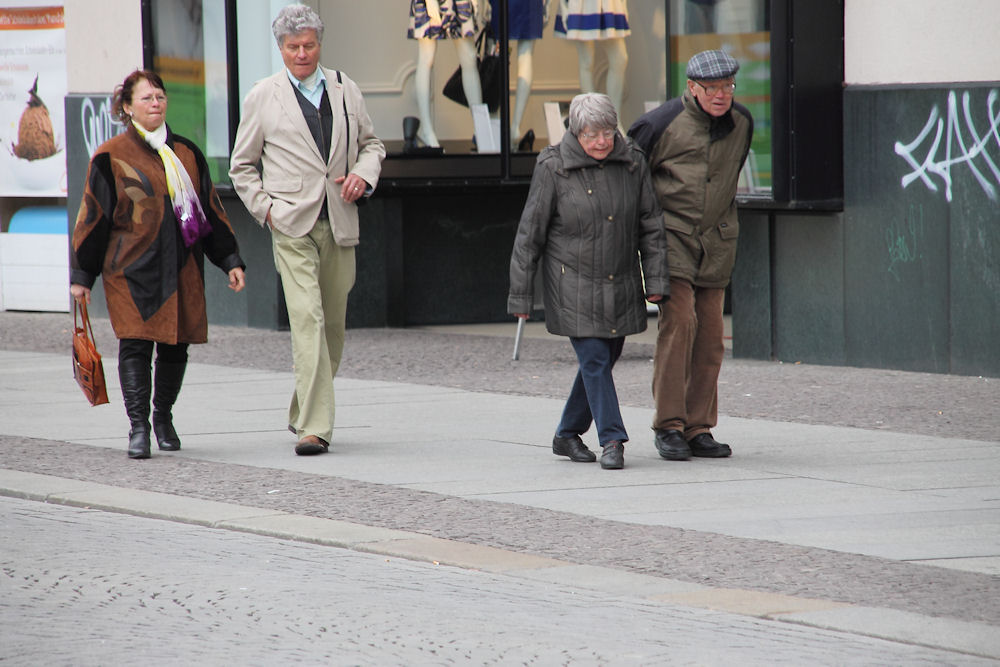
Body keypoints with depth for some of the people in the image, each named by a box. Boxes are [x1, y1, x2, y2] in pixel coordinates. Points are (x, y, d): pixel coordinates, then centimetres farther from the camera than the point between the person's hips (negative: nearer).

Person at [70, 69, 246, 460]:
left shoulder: (186, 155, 11)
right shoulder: (112, 157, -1)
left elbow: (211, 211, 16)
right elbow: (93, 218, 1)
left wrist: (230, 260, 11)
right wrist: (81, 276, 0)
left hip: (181, 269, 4)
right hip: (131, 269, -4)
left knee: (175, 347, 6)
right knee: (135, 345, -12)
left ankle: (163, 417, 24)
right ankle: (138, 427, -10)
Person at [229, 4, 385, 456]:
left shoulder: (346, 90, 11)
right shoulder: (262, 97, 3)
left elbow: (370, 144, 21)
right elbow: (242, 165, 10)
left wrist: (364, 175, 0)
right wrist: (265, 208, -4)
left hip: (340, 225, 4)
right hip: (292, 227, -4)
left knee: (333, 326, 9)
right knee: (306, 321, -16)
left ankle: (302, 412, 28)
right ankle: (313, 428, -19)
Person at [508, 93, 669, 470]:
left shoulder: (631, 163, 1)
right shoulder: (553, 169, -9)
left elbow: (650, 226, 6)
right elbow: (530, 234, -5)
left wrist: (656, 280, -1)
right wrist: (520, 294, -5)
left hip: (620, 284, 4)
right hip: (574, 284, -4)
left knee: (605, 358, 9)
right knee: (594, 360, -10)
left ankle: (567, 435, 24)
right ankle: (612, 440, -8)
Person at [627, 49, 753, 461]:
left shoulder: (741, 124, 6)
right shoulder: (662, 123, -10)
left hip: (716, 245, 5)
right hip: (672, 237, -5)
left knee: (710, 335, 3)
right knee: (679, 321, -16)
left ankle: (699, 428, 10)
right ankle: (669, 427, -12)